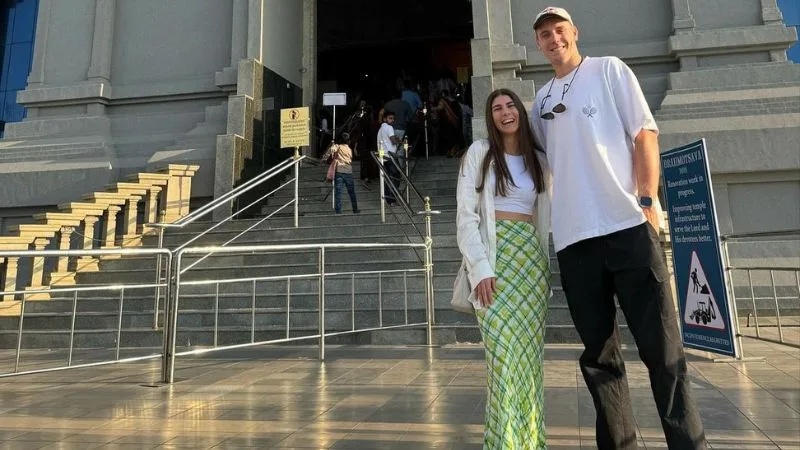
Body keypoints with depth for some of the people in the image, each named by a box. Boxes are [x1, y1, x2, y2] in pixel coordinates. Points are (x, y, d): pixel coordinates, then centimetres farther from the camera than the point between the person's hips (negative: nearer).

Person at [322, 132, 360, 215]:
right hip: (348, 172, 3)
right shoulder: (349, 149, 16)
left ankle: (338, 211, -7)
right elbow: (351, 160, 17)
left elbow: (331, 150, -16)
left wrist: (324, 157, -4)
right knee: (351, 192, 14)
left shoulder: (337, 146, 3)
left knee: (338, 192, -3)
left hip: (339, 171, -3)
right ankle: (355, 209, 20)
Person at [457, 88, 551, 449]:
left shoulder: (539, 161, 15)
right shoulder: (479, 153, 4)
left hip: (532, 257, 4)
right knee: (504, 350, -11)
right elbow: (466, 215, -4)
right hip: (494, 256, -3)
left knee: (529, 350, 2)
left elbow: (545, 218, 18)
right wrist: (480, 268, -14)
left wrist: (546, 264, 9)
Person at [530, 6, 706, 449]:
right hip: (573, 237, 4)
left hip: (628, 226, -3)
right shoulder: (542, 100, 19)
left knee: (662, 350, -2)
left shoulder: (609, 69, 9)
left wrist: (647, 201, -9)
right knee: (599, 355, 7)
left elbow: (645, 133, 1)